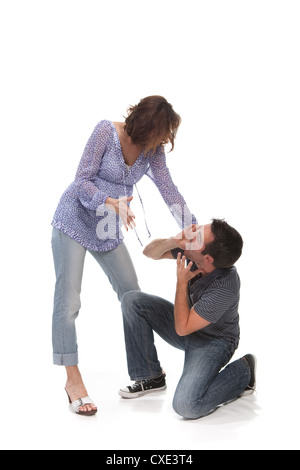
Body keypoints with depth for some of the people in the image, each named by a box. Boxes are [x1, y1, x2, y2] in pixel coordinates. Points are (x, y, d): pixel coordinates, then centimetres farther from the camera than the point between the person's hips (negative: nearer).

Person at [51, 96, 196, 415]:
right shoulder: (106, 132, -18)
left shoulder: (152, 150, -2)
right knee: (68, 301, -10)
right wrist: (109, 202, -35)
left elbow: (169, 191, -1)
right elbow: (82, 181, -18)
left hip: (108, 229, 6)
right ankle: (73, 379, -2)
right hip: (74, 221, -6)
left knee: (132, 294, 7)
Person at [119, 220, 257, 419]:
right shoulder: (189, 246, -19)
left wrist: (182, 282, -26)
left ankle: (243, 372, -1)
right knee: (133, 301, -10)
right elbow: (150, 252, -6)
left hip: (214, 341, -7)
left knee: (186, 406, -28)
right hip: (188, 322, 7)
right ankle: (151, 377, 2)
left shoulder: (225, 288, -36)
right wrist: (173, 241, -27)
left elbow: (182, 328, -28)